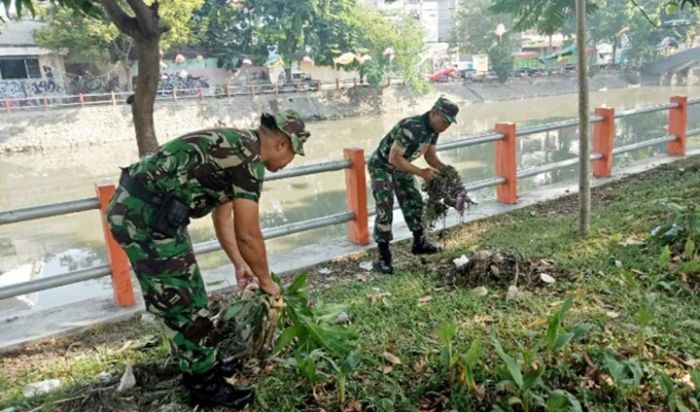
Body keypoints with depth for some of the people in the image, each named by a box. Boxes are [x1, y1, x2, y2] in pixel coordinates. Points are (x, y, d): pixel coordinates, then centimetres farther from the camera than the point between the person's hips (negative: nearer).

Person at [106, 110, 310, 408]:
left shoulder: (235, 145, 16)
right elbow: (248, 235, -12)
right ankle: (204, 385, 18)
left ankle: (204, 365, 35)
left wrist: (239, 265, 31)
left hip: (139, 208, 10)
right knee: (184, 304, 2)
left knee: (188, 294, 20)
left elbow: (222, 217, 24)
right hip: (146, 216, -10)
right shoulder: (249, 157, -15)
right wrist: (266, 280, 4)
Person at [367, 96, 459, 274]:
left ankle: (419, 243, 32)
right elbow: (394, 159, -34)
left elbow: (430, 155, 4)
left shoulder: (433, 128, -8)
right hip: (382, 166, -9)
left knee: (414, 202, 15)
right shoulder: (411, 127, -36)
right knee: (385, 210, -13)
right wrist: (421, 172, -32)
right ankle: (383, 257, -5)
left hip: (401, 166, 9)